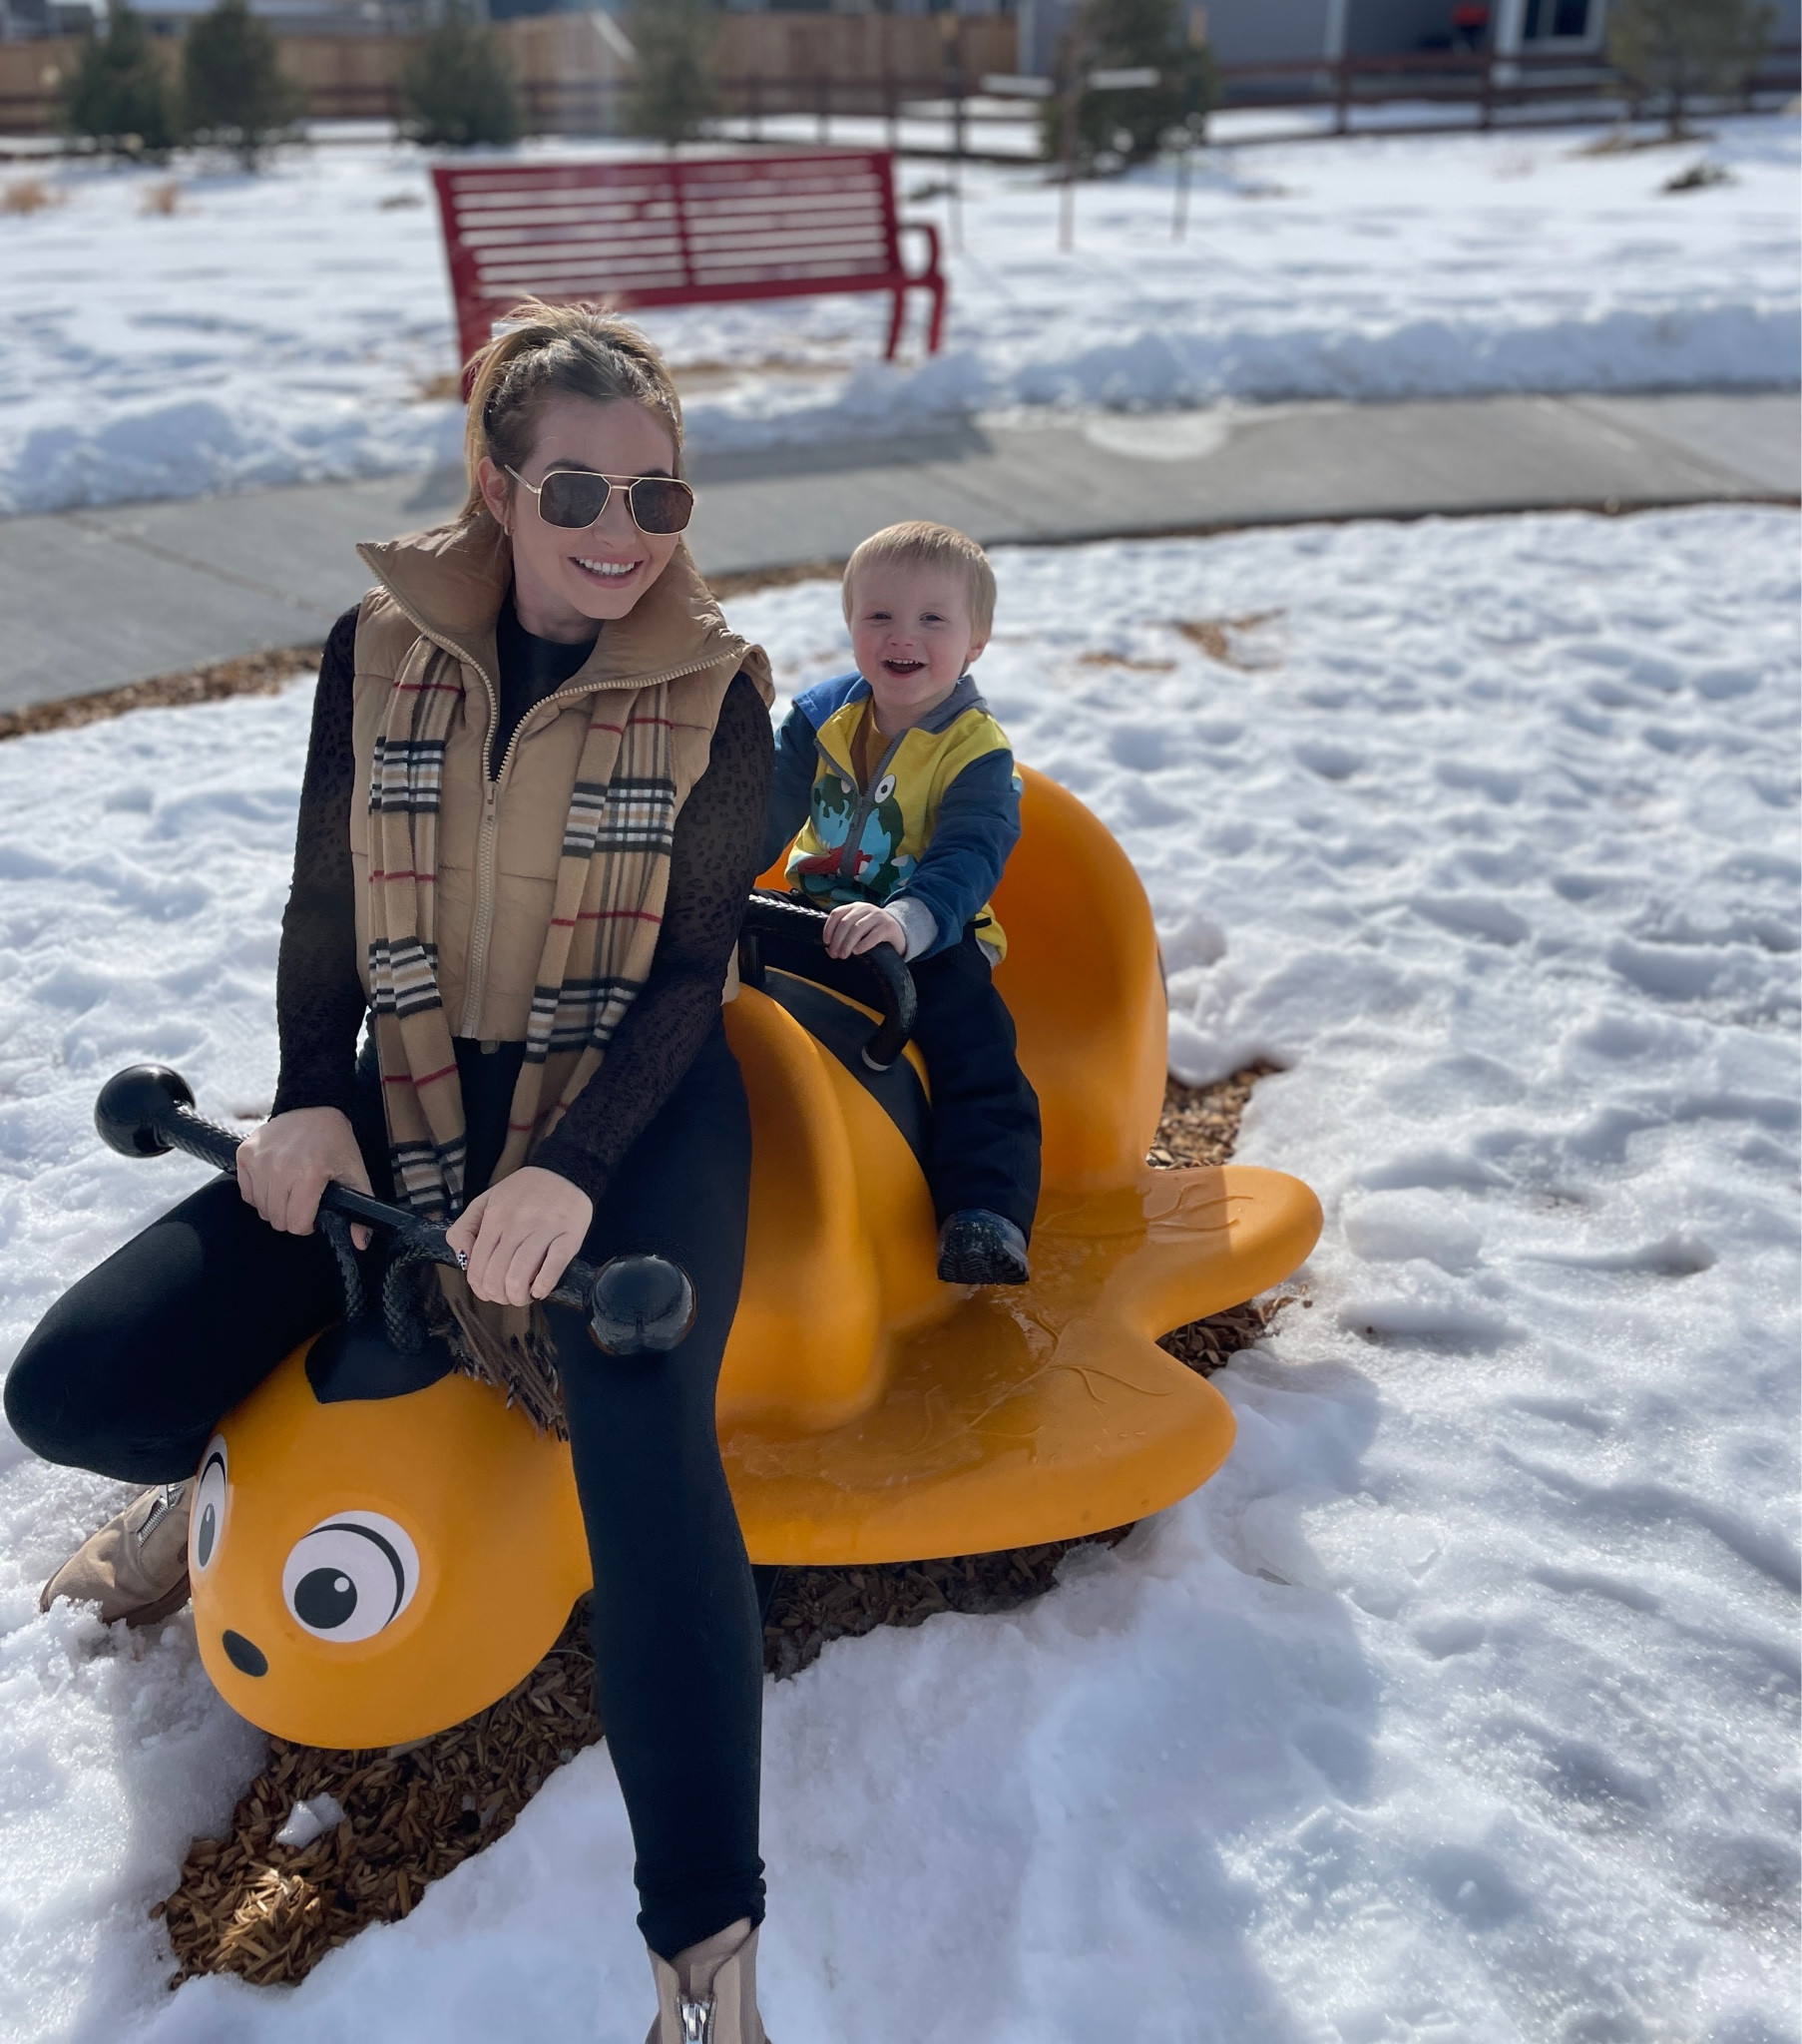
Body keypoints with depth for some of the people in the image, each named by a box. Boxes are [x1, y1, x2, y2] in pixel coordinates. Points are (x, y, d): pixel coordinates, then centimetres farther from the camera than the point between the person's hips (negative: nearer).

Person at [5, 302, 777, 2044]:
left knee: (641, 1439, -32)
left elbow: (688, 974, -9)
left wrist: (572, 1171, -22)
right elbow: (322, 913, 8)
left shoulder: (713, 692, -6)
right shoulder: (380, 650, 0)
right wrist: (311, 1100, -6)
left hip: (629, 1106, -3)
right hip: (411, 1095, 3)